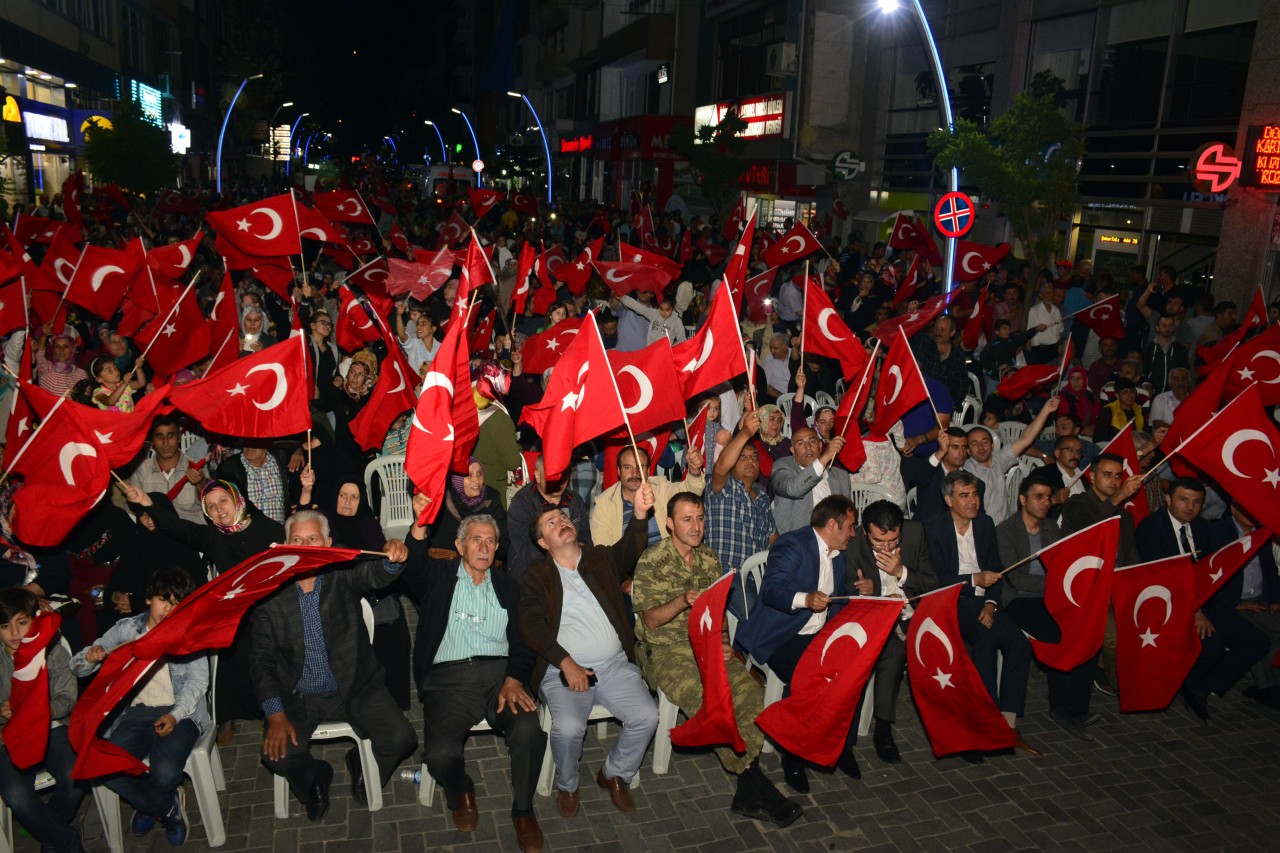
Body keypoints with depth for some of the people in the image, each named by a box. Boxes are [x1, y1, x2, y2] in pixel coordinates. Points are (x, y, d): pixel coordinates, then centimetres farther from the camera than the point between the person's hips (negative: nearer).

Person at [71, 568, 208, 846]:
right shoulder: (126, 629, 9)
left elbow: (198, 681, -3)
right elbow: (78, 666, 9)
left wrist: (175, 715, -20)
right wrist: (91, 658, -17)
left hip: (180, 711, -3)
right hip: (138, 711, 3)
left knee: (165, 773, -27)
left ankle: (148, 805, 15)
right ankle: (168, 807, 5)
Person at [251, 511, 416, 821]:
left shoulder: (342, 575, -4)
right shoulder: (270, 594, -4)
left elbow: (376, 573, -25)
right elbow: (261, 658, -5)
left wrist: (394, 558, -51)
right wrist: (275, 714, -15)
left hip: (355, 689, 0)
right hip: (298, 697, 1)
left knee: (401, 738, -17)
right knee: (278, 754, -21)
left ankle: (362, 767, 19)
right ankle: (315, 779, 15)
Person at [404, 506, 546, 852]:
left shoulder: (508, 586, 18)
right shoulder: (438, 581, 13)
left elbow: (522, 641, 10)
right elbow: (412, 568, -10)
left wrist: (514, 679, -9)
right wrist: (420, 525, -29)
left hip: (501, 672, 1)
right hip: (449, 678, -1)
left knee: (529, 730, -28)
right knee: (441, 753, -26)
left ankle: (523, 808, -1)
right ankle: (461, 792, 12)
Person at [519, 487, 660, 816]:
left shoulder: (602, 558, 13)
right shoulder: (535, 577, 9)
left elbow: (629, 550, -9)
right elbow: (532, 626, -4)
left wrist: (640, 514, -29)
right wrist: (566, 663, -16)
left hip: (615, 665, 2)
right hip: (563, 669, -2)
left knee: (647, 717, -18)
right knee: (567, 728, -27)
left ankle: (614, 775, 11)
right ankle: (567, 786, 6)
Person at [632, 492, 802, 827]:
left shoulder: (710, 559, 12)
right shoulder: (651, 562, -6)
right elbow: (651, 620, -7)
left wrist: (723, 639, -2)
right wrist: (683, 600, -24)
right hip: (665, 649, -5)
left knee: (750, 694, -19)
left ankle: (749, 793, -14)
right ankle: (753, 781, -11)